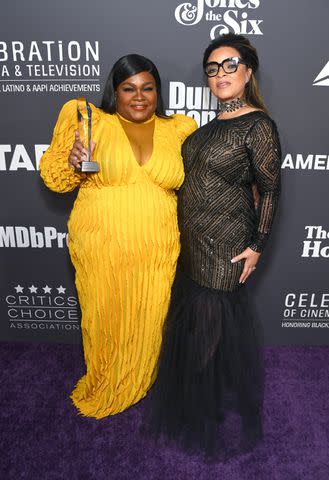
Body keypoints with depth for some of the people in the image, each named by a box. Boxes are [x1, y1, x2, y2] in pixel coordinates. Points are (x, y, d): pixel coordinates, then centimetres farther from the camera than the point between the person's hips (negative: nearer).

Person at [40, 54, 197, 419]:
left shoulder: (179, 129, 6)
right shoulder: (90, 121, -1)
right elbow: (53, 176, 2)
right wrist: (72, 163, -18)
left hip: (156, 250, 2)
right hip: (101, 247, -1)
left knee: (147, 320, 15)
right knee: (104, 318, 14)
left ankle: (135, 385, 46)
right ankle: (101, 386, 46)